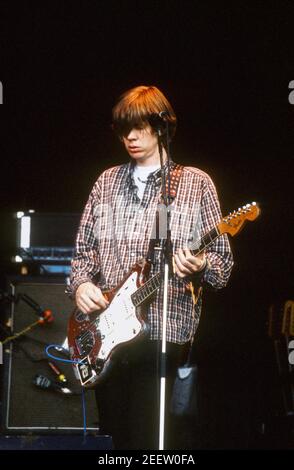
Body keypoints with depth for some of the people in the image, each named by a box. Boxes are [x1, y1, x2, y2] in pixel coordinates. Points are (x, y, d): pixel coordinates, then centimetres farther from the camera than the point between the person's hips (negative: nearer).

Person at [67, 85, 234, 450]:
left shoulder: (196, 184, 1)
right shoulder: (107, 182, 14)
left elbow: (223, 261, 0)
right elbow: (84, 249, 18)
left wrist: (200, 265, -22)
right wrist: (81, 283, -2)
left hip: (163, 333, -5)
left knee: (148, 440, -11)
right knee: (117, 436, 11)